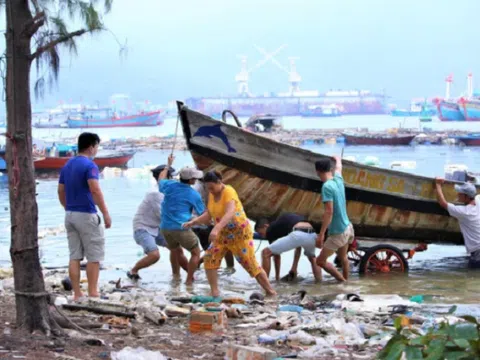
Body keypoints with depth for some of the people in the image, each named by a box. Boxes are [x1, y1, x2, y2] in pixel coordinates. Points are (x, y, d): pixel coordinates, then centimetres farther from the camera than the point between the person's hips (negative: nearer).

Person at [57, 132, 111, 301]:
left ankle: (77, 294, 6)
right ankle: (93, 293, -1)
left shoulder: (67, 166, 12)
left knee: (75, 256, 7)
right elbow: (95, 190, -21)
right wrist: (106, 213, -19)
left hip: (70, 215, 7)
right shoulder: (89, 165, -13)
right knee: (94, 256, 0)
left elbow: (61, 192, 15)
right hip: (86, 215, -7)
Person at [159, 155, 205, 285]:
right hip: (181, 229, -5)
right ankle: (189, 280, 5)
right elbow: (203, 213, 4)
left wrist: (168, 165, 39)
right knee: (196, 253, 11)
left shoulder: (170, 185, 2)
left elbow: (161, 179, 27)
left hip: (165, 228, 5)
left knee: (175, 251, 28)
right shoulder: (194, 195, -7)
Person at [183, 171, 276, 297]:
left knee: (250, 264, -5)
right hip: (223, 234, 7)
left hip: (239, 232, -7)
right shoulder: (212, 195, 0)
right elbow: (208, 215, 8)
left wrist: (216, 228, -50)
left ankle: (271, 292, 7)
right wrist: (193, 222, -8)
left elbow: (230, 213, -38)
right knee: (210, 259, -10)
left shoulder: (228, 192, -23)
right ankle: (215, 293, -5)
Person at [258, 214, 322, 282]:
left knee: (266, 253, 6)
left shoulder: (271, 229, 20)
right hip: (312, 235, 7)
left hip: (297, 235, -7)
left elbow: (276, 255, 24)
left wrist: (277, 276, 35)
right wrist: (294, 268, 54)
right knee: (312, 258, 41)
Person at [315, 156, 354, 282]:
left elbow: (329, 211, -26)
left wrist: (321, 234, -25)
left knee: (320, 261, 2)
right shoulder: (338, 179, 1)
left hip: (338, 232, -8)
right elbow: (338, 168, 25)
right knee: (342, 257, 27)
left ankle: (343, 282, 6)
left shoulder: (327, 186, -22)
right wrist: (338, 160, 48)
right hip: (347, 227, 8)